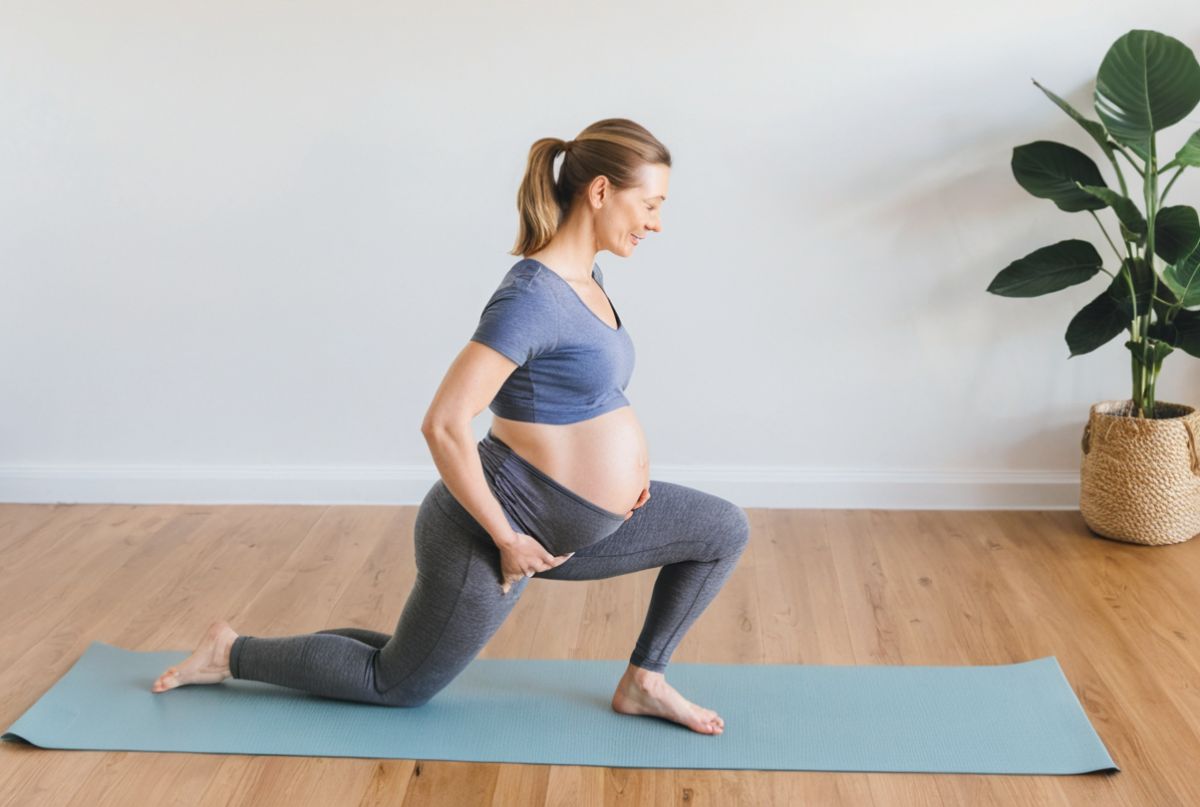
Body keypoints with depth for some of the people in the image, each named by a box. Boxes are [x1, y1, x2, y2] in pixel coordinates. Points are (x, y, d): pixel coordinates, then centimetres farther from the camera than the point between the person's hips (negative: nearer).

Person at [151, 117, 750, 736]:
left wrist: (626, 460, 9)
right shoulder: (531, 297, -26)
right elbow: (444, 424, -29)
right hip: (490, 534, -8)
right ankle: (230, 653, 28)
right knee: (399, 685, 12)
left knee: (725, 530, 7)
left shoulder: (583, 277, 3)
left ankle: (644, 683, 16)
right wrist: (506, 539, -21)